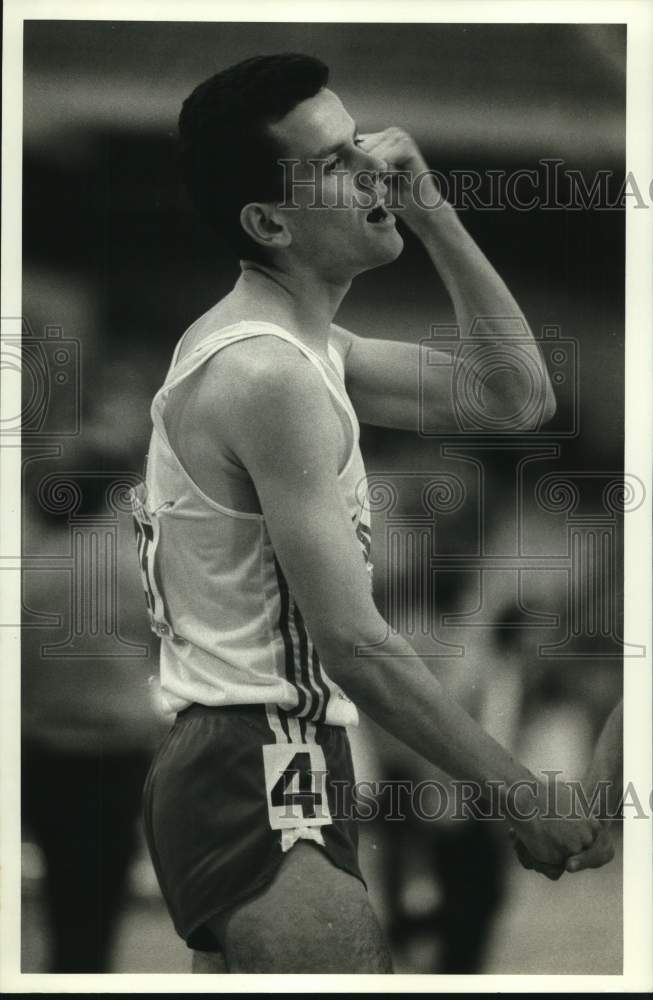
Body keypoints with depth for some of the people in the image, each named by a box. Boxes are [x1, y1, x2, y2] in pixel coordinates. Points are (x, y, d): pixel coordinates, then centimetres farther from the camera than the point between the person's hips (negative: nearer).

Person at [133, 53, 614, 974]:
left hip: (244, 774, 11)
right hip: (258, 787, -11)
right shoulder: (268, 376, -19)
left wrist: (433, 214, 9)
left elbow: (513, 396, 17)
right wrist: (524, 796, -17)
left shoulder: (287, 343, 13)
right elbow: (355, 646, -22)